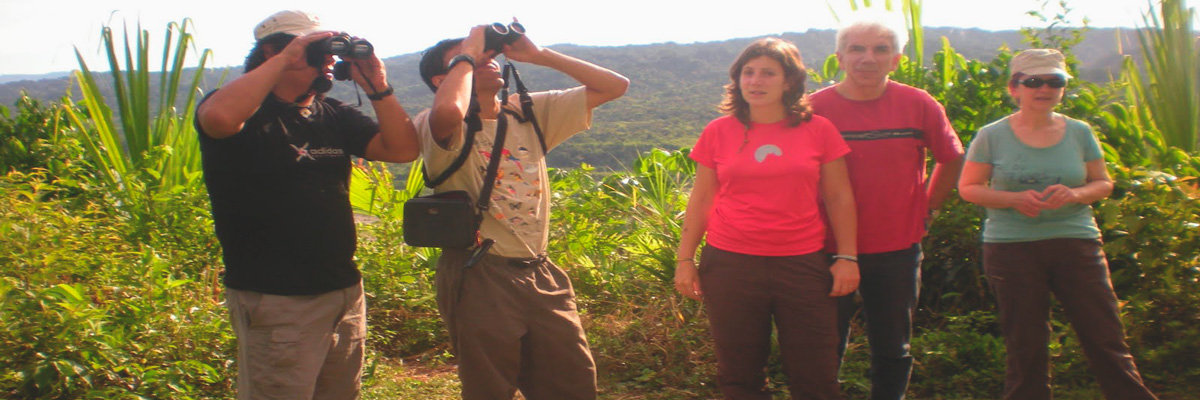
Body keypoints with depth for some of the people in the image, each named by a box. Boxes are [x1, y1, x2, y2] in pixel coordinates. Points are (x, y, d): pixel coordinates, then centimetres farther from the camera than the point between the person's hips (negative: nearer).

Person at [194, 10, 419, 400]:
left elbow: (402, 149, 5)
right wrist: (283, 60, -22)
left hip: (345, 292, 7)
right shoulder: (247, 112, -6)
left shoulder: (334, 116, 12)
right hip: (275, 302, -7)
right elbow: (219, 117, -31)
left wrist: (377, 89, -7)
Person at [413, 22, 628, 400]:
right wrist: (467, 53, -15)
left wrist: (538, 54, 1)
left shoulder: (530, 112, 10)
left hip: (541, 274, 6)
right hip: (480, 279, -5)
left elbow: (614, 86, 9)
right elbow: (448, 111, -35)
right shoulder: (435, 124, -8)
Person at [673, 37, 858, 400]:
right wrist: (684, 260, 6)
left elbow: (840, 198, 7)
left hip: (803, 265, 0)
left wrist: (847, 257, 1)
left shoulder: (818, 130, 3)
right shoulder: (718, 132, 4)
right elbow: (700, 200, 9)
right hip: (730, 265, 1)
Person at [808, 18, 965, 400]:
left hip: (898, 249, 2)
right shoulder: (815, 108, -7)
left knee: (893, 351, 14)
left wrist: (926, 207, 6)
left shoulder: (918, 106, -2)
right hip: (831, 249, -2)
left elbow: (952, 159, 13)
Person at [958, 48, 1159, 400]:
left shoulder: (1079, 133, 6)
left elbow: (1103, 184, 11)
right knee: (1025, 346, 6)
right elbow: (968, 187, 2)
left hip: (1076, 243, 2)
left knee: (1105, 338, 1)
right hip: (1012, 248, -1)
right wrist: (1014, 199, -14)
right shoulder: (992, 136, 0)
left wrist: (1074, 194, -11)